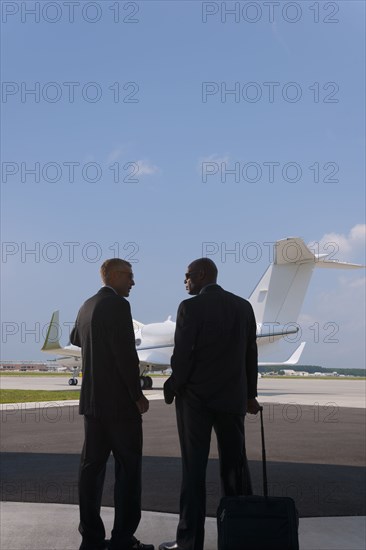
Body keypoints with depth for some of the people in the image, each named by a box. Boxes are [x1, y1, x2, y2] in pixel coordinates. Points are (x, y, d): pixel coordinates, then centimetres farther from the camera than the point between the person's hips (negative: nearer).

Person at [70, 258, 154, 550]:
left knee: (93, 466, 8)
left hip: (92, 400, 8)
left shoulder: (87, 306, 12)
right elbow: (126, 354, -20)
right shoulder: (118, 305, -14)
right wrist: (138, 395, -13)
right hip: (119, 401, -8)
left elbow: (76, 338, 33)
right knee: (128, 467, -2)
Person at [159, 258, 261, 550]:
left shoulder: (190, 307, -10)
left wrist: (172, 388, 2)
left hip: (195, 397, -4)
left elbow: (182, 355, -13)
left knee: (194, 470, 0)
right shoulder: (244, 306, 6)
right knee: (235, 466, 10)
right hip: (233, 398, 5)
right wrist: (250, 394, 16)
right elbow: (251, 354, 9)